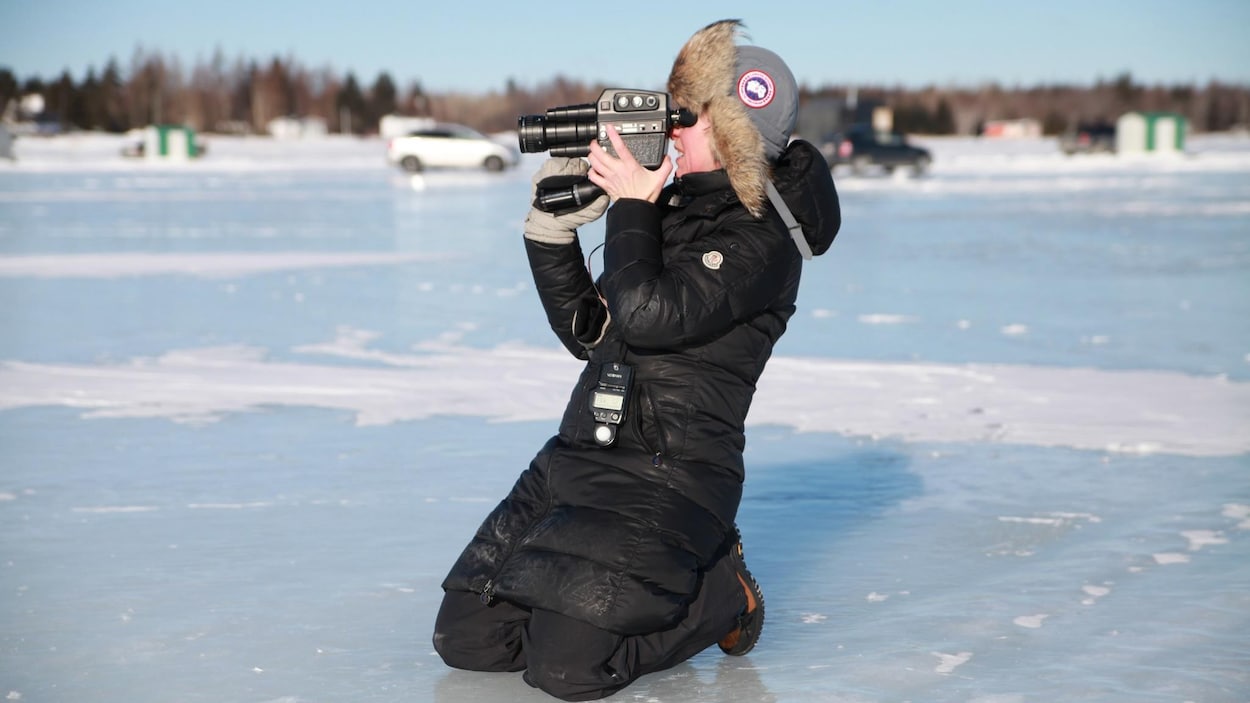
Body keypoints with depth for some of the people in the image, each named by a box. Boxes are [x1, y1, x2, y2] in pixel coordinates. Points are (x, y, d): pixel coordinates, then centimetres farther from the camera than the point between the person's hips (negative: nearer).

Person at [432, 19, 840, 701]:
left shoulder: (761, 241, -12)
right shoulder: (673, 206, 13)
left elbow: (646, 315, -25)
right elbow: (589, 333, 16)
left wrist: (632, 203, -12)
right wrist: (555, 225, 5)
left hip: (671, 476, -8)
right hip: (578, 458, 8)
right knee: (466, 637, 4)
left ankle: (721, 592, 5)